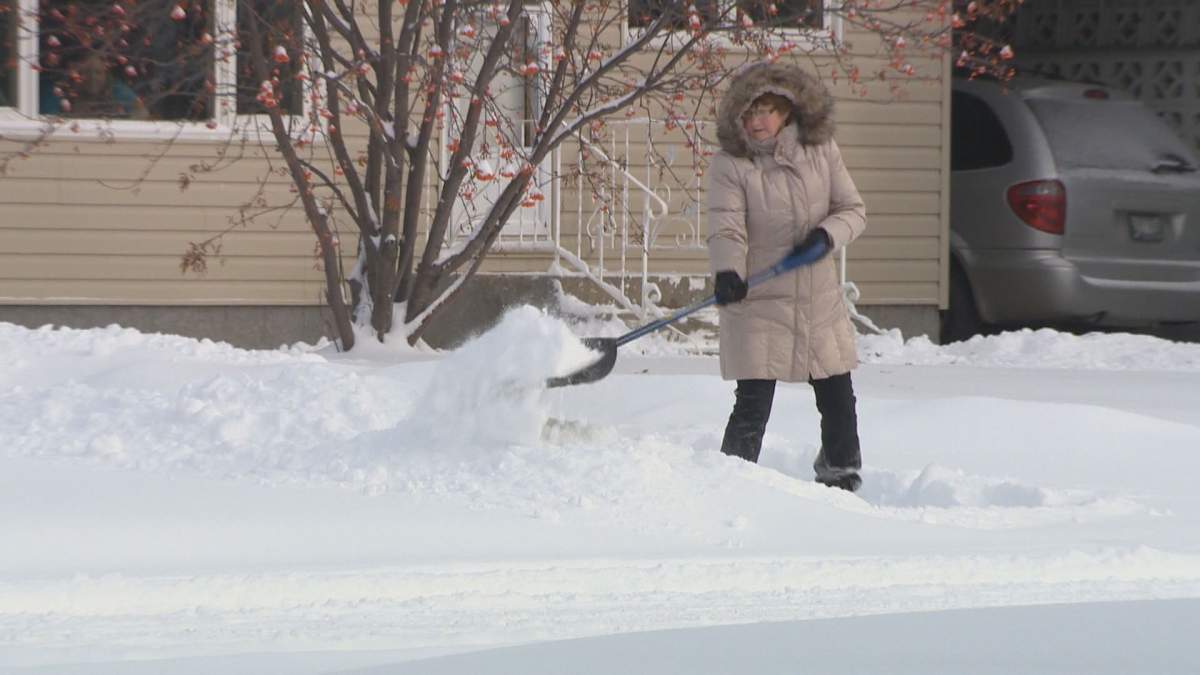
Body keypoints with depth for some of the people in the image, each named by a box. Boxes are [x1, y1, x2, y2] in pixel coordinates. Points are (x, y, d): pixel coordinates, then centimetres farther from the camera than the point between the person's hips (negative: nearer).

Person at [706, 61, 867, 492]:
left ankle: (841, 480, 31)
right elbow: (726, 228, -20)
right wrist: (727, 272, -39)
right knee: (753, 407, -10)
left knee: (838, 400, 13)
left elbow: (853, 210, 6)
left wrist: (828, 234, -15)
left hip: (820, 300, 4)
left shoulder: (821, 152, 1)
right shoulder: (730, 165, -9)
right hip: (757, 305, -4)